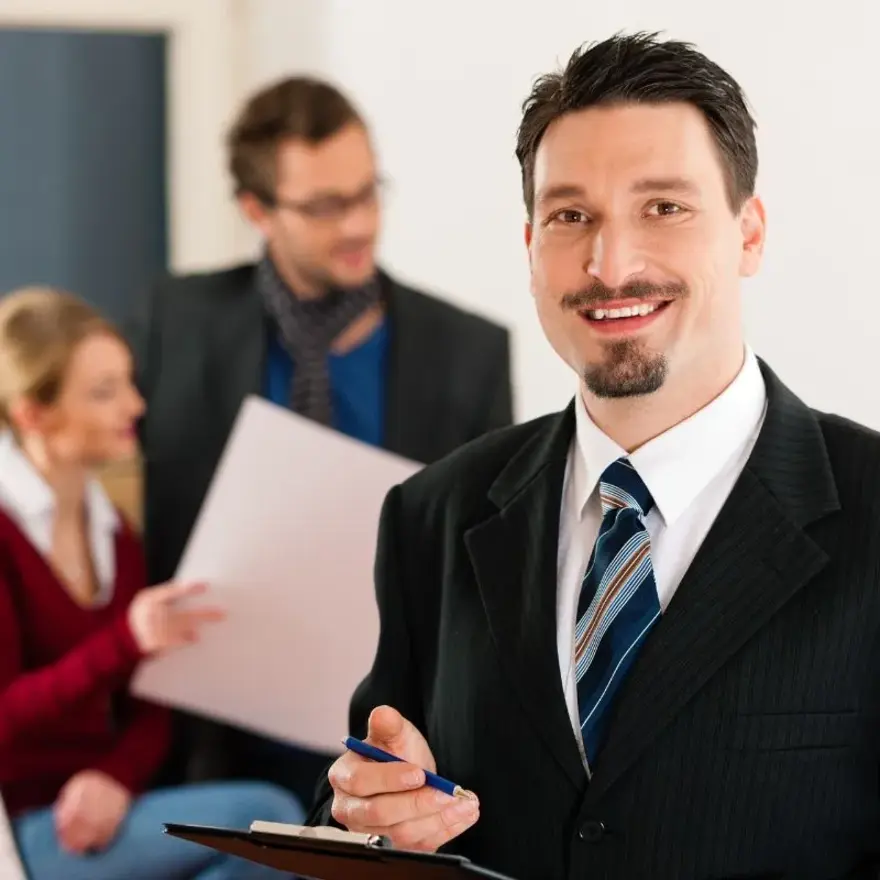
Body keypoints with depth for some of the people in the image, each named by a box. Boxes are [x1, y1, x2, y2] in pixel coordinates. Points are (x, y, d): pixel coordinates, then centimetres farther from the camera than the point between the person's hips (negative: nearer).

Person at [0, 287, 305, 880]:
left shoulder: (112, 531, 11)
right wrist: (126, 642, -28)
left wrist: (115, 777, -11)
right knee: (265, 820, -22)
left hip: (95, 814, 7)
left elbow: (145, 709, 11)